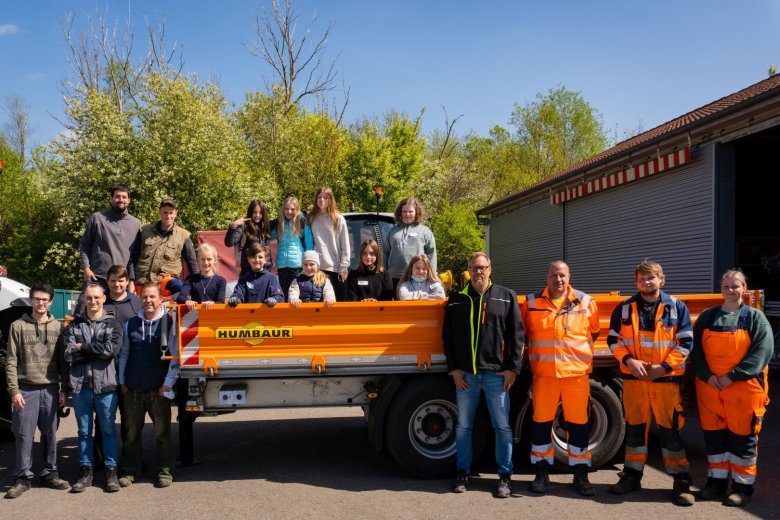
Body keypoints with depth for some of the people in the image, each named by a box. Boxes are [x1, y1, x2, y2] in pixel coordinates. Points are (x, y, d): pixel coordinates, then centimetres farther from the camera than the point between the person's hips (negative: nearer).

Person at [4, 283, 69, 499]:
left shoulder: (57, 327, 6)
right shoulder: (18, 326, 1)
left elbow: (63, 361, 8)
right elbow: (11, 361, -1)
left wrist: (64, 389, 4)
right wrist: (14, 390, -7)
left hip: (51, 389, 2)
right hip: (26, 389, -2)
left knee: (50, 434, 9)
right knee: (24, 435, 2)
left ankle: (49, 474, 20)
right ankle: (22, 478, 12)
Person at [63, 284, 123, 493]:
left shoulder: (113, 324, 4)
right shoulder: (74, 325, 9)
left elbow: (112, 350, -13)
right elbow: (68, 355, -3)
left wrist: (83, 347, -8)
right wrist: (97, 350, -10)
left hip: (105, 385, -2)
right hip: (80, 385, 2)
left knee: (108, 429, 5)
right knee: (84, 431, 11)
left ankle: (111, 472, 14)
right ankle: (86, 472, 20)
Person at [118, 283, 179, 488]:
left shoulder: (169, 323, -2)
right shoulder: (131, 324, 8)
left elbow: (176, 356, -3)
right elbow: (123, 354, 15)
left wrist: (168, 383, -7)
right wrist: (122, 381, 9)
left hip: (159, 390, -3)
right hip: (133, 389, 3)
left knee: (163, 432, 4)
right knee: (131, 433, 9)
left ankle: (165, 471, 15)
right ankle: (129, 471, 21)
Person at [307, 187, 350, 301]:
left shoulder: (339, 219, 4)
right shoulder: (311, 219, 10)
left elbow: (345, 245, 1)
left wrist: (344, 267, -5)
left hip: (336, 268, -1)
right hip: (317, 267, 2)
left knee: (340, 302, 4)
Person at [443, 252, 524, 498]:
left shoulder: (506, 297, 3)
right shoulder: (456, 301, 7)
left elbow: (517, 335, 1)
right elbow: (448, 337, 8)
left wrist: (512, 368, -4)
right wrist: (454, 368, 0)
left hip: (497, 374, -2)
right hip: (465, 374, 2)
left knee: (502, 427, 3)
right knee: (463, 426, 10)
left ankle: (505, 476, 14)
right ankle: (463, 472, 22)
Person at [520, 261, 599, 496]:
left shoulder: (585, 302, 5)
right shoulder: (532, 302, 4)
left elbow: (594, 333, 18)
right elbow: (523, 333, 16)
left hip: (577, 372, 0)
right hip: (543, 373, 0)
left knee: (578, 423, 5)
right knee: (541, 422, 5)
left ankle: (581, 474, 18)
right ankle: (542, 472, 19)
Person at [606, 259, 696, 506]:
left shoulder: (677, 307, 2)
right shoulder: (624, 308, 6)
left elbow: (685, 342, 0)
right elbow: (613, 340, 7)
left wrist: (665, 366, -11)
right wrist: (628, 360, -10)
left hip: (666, 378, -2)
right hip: (633, 378, 2)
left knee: (671, 429, 0)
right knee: (634, 427, 11)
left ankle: (681, 481, 11)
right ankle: (632, 475, 23)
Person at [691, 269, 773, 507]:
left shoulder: (755, 317, 0)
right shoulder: (707, 317, 9)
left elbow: (763, 351, -10)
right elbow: (696, 349, 7)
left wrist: (732, 376, -15)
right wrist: (707, 376, -9)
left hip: (743, 388, -3)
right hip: (709, 387, 3)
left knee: (742, 436, 3)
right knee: (713, 435, 10)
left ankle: (743, 485, 16)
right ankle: (716, 480, 23)